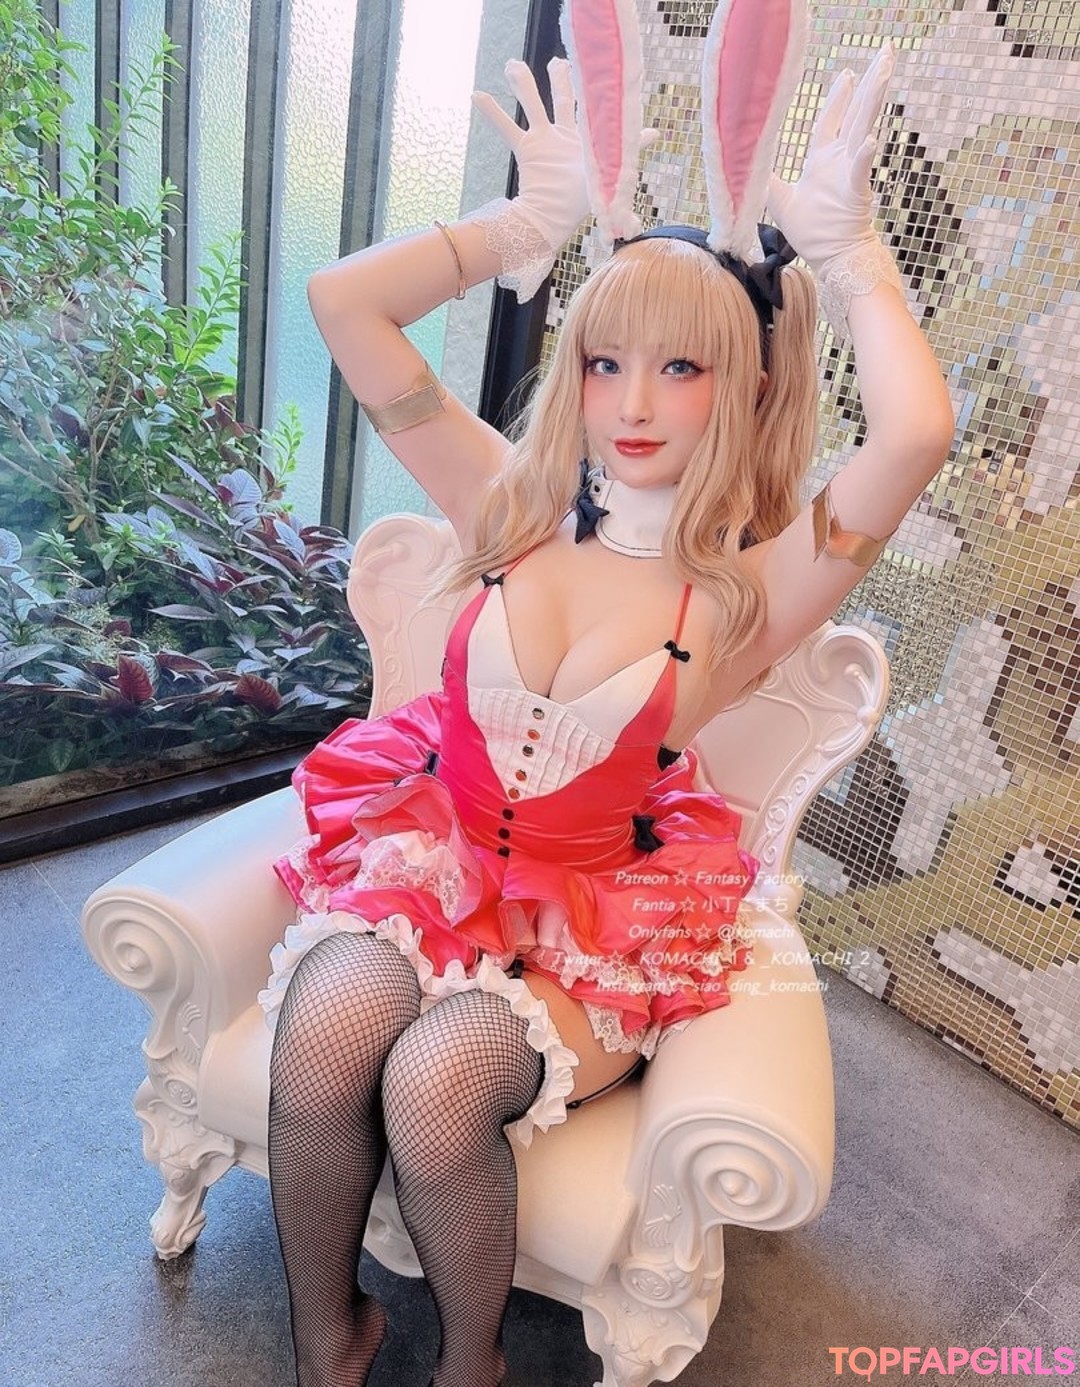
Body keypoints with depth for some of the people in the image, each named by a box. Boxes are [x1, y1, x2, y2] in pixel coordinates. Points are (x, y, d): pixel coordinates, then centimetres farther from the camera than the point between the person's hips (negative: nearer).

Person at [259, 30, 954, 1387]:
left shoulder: (747, 592, -10)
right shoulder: (510, 505, -1)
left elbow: (916, 433, -29)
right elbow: (342, 302, -5)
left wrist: (841, 234, -15)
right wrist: (533, 218, -2)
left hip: (602, 912, -2)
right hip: (429, 849, 3)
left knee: (436, 1083, -27)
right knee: (325, 1030, -26)